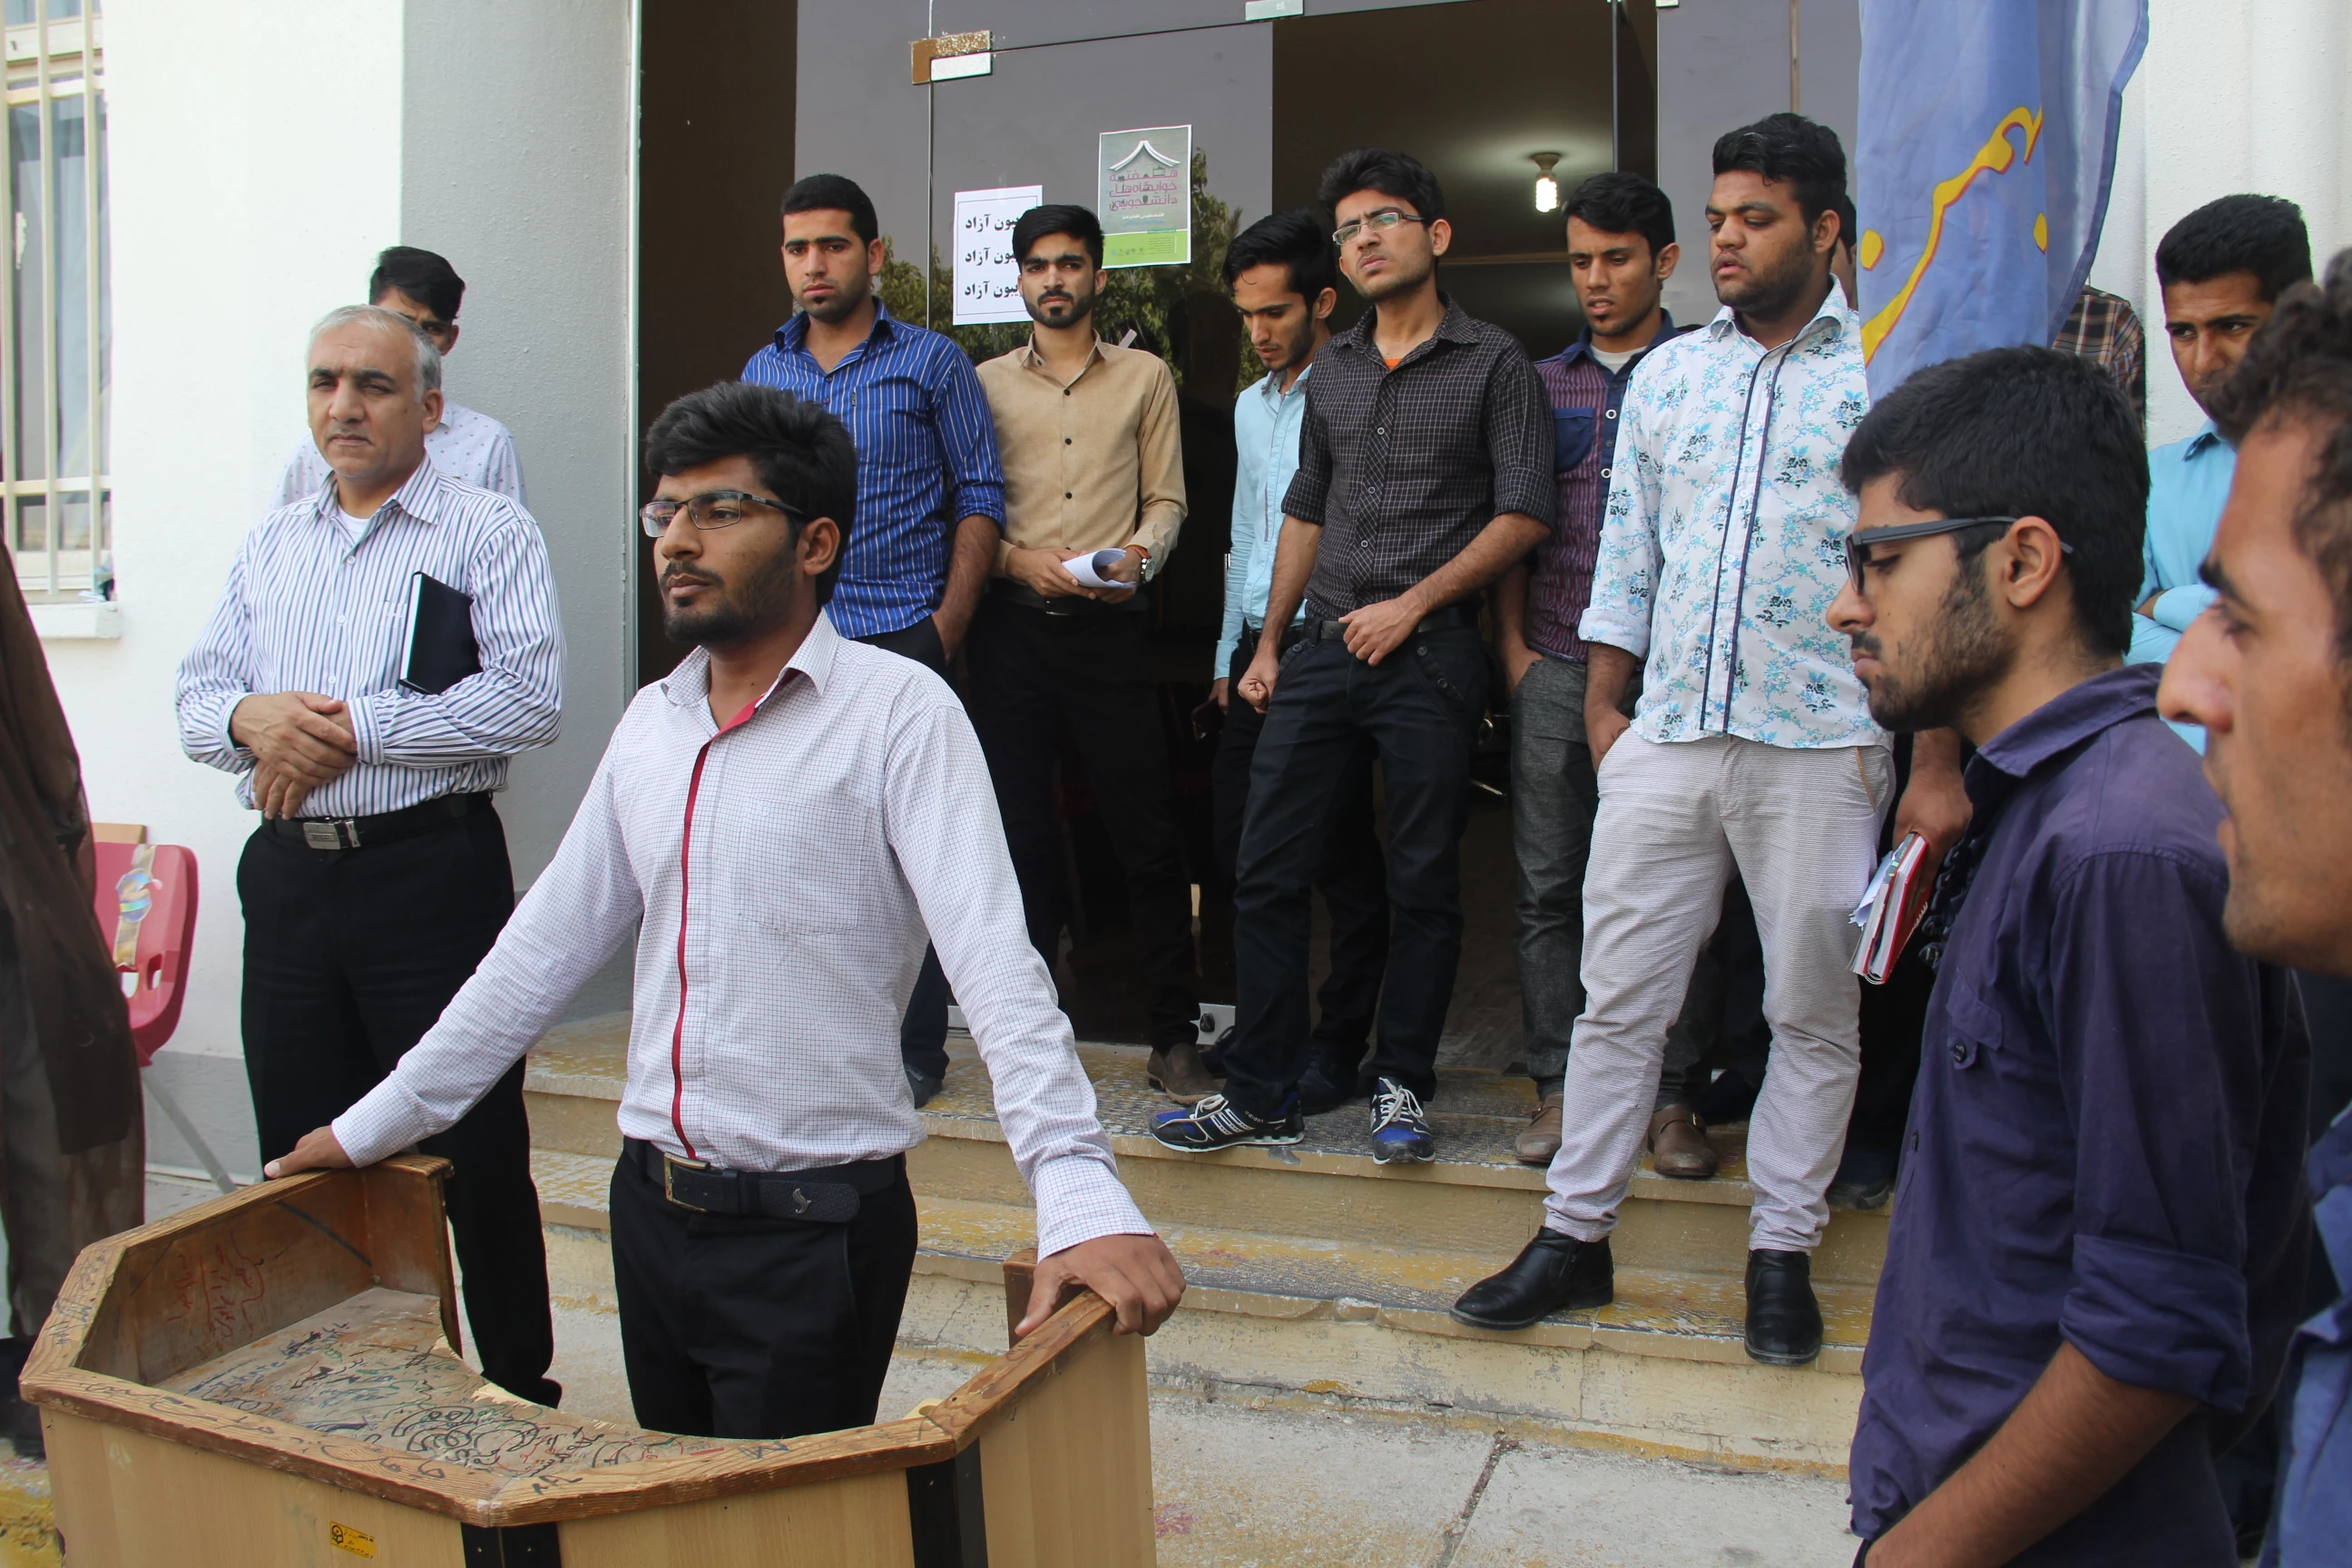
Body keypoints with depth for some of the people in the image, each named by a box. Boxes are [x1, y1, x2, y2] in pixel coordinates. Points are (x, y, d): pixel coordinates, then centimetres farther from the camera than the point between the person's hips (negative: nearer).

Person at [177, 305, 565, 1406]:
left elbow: (529, 697, -15)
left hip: (433, 870, -6)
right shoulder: (270, 544, 18)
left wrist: (354, 731, -15)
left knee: (475, 1154, 2)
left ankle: (518, 1396, 16)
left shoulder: (488, 533, -2)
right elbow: (197, 694, 16)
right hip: (290, 875, 6)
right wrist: (250, 719, -8)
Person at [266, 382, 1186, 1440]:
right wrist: (376, 1124, 18)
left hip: (815, 1229, -6)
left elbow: (994, 958, -21)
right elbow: (547, 944, 16)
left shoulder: (898, 711, -11)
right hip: (651, 1205, 7)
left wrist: (1083, 1202, -32)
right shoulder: (650, 724, 9)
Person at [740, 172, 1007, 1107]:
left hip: (899, 640, -4)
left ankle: (913, 1051, 9)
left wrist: (948, 624, -8)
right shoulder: (762, 372, 14)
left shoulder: (932, 364, 3)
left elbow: (979, 498, 1)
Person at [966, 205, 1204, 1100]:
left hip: (1111, 624, -1)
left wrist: (1139, 553, -11)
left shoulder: (1145, 377, 13)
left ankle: (1173, 1034, 5)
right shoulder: (988, 383, 14)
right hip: (1013, 624, 1)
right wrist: (1018, 558, -9)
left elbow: (1167, 498, 9)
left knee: (1148, 832, -3)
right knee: (1019, 828, 5)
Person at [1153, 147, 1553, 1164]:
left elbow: (1525, 514, -6)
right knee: (1268, 873, 1)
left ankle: (1400, 1085, 18)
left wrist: (1412, 602, -11)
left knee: (1424, 884, 3)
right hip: (1322, 652, 5)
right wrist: (1269, 644, 15)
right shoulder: (1331, 369, 17)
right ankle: (1262, 1094, 11)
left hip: (1429, 658, -4)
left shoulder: (1493, 364, 1)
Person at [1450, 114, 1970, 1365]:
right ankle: (1575, 1237, 19)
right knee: (1615, 994, 6)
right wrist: (1601, 706, 10)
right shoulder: (1666, 374, 13)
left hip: (1822, 748, -3)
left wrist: (1937, 765, -7)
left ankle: (1782, 1252, 23)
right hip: (1665, 736, 3)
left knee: (1813, 1011, 8)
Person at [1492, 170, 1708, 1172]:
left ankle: (1670, 1096, 10)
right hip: (1553, 668, 3)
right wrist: (1512, 645, 4)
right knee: (1548, 883, 4)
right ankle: (1557, 1085, 14)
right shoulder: (1540, 383, 15)